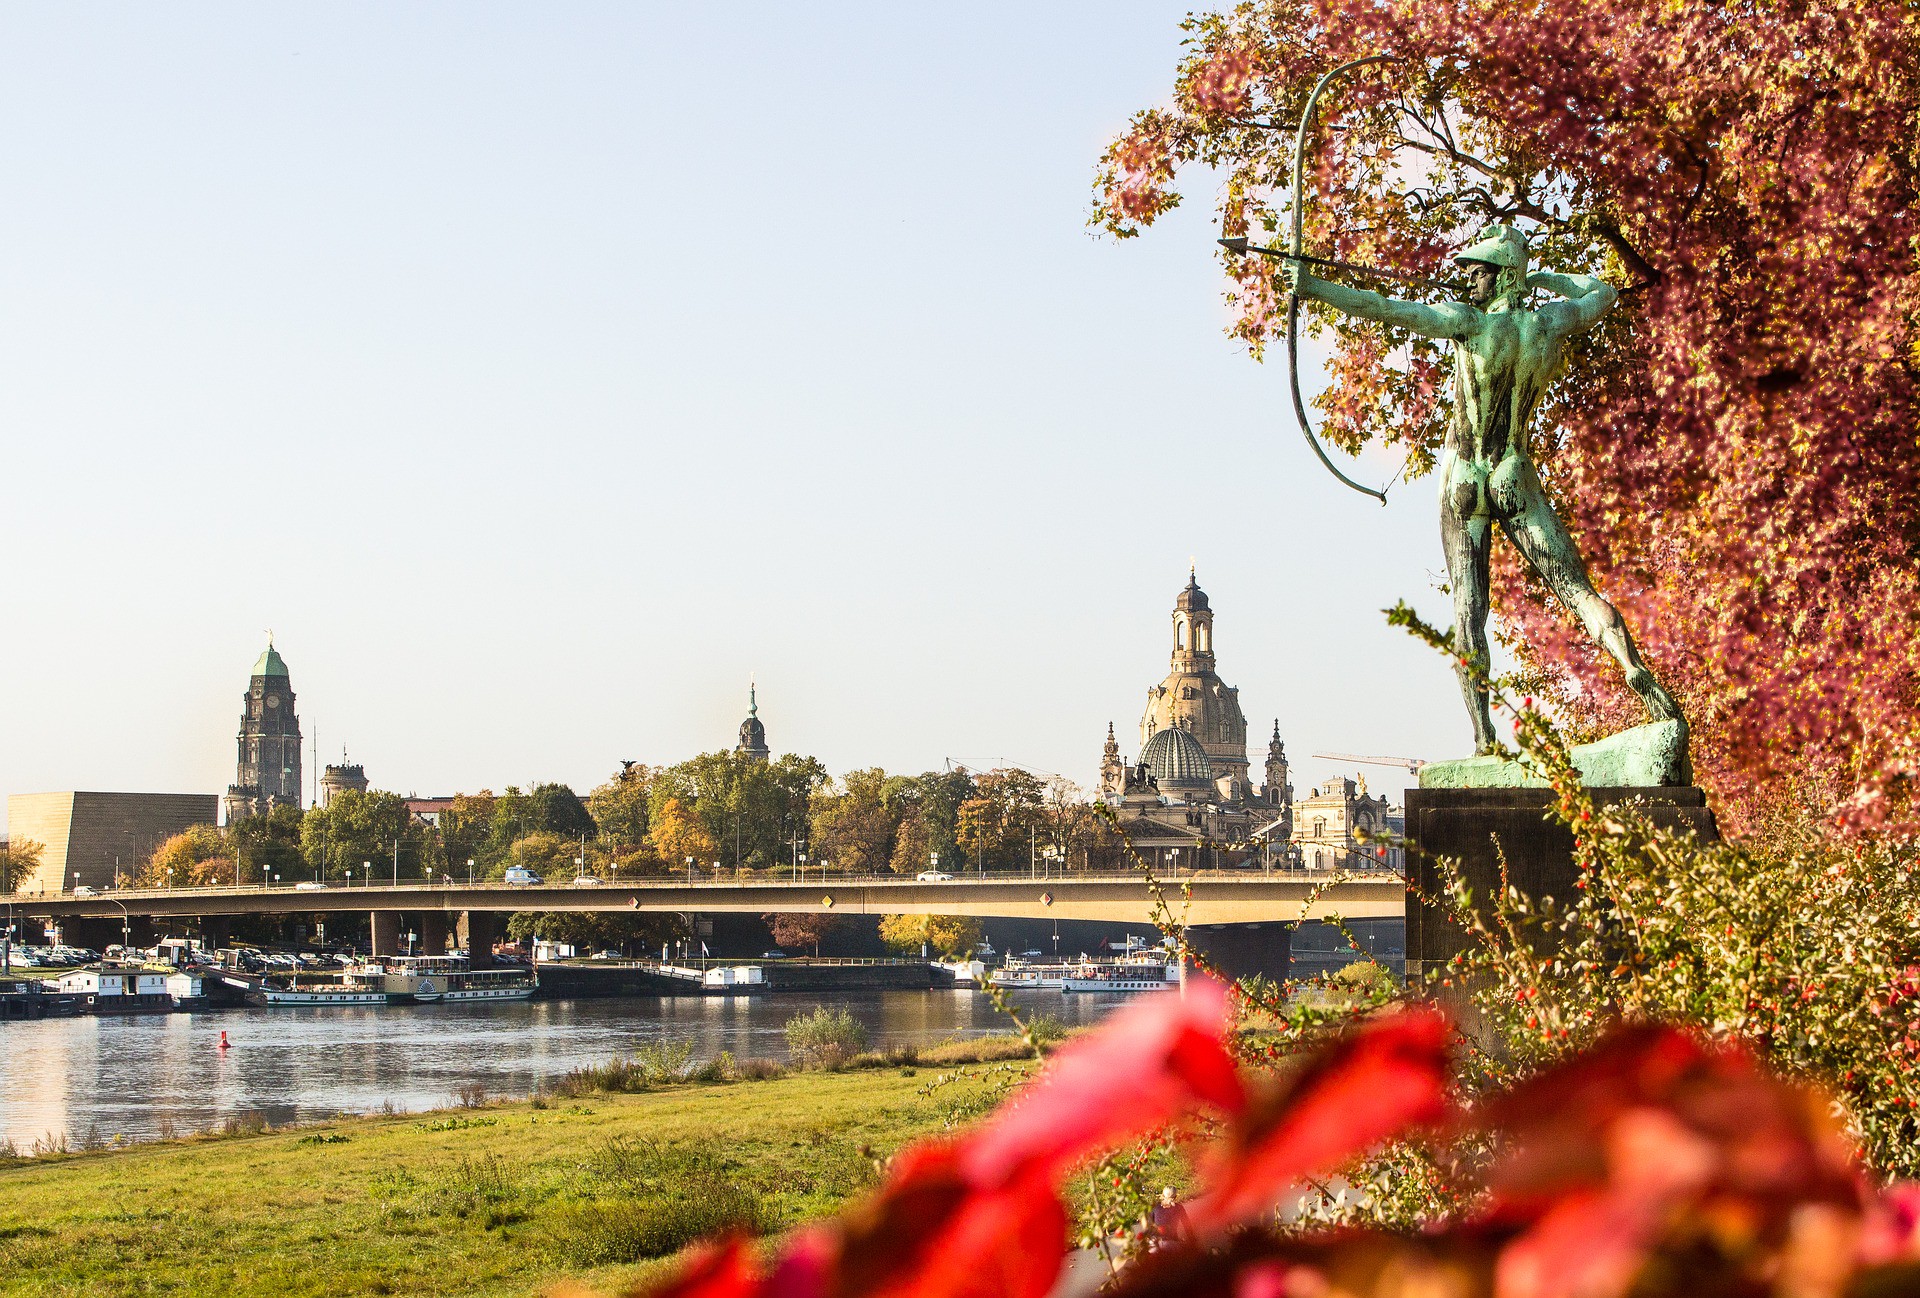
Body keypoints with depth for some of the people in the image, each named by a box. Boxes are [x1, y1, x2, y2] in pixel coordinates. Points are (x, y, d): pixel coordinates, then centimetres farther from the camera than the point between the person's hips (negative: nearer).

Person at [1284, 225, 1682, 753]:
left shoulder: (1471, 322, -14)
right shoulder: (1550, 323, -3)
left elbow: (1382, 308, -19)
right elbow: (1603, 291, 18)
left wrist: (1312, 287, -16)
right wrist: (1538, 279, 23)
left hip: (1464, 480, -2)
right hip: (1517, 480, 2)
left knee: (1468, 609, -2)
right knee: (1577, 588, -3)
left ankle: (1483, 734, -10)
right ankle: (1640, 679, -24)